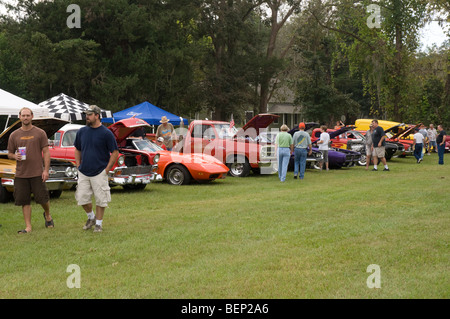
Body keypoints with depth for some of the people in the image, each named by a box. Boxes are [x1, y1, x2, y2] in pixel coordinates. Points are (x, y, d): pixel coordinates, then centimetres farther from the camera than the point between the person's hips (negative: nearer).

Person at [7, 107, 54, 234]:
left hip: (37, 173, -2)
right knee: (24, 201, 4)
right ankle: (28, 226, 11)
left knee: (43, 198, 0)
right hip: (21, 174, 2)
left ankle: (47, 215, 30)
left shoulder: (40, 133, 2)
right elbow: (9, 153, 16)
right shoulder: (14, 135, 8)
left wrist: (46, 170, -8)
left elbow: (46, 152, 0)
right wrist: (15, 156, -9)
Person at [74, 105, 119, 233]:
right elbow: (77, 149, 18)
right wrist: (78, 165, 8)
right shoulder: (82, 131, 5)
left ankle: (99, 223, 17)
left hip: (99, 173, -4)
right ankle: (91, 217, 29)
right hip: (83, 173, 4)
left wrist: (107, 169, -9)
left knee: (100, 199, 2)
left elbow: (115, 152, -5)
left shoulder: (106, 133, -8)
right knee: (82, 198, 5)